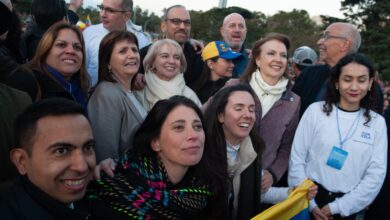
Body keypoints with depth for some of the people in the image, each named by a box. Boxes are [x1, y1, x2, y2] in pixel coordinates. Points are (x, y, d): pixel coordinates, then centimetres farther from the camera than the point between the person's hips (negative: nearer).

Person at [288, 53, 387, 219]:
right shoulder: (316, 110, -6)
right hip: (310, 199, -1)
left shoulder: (377, 122, -2)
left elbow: (376, 174, -4)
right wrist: (309, 203, -8)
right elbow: (297, 159, -6)